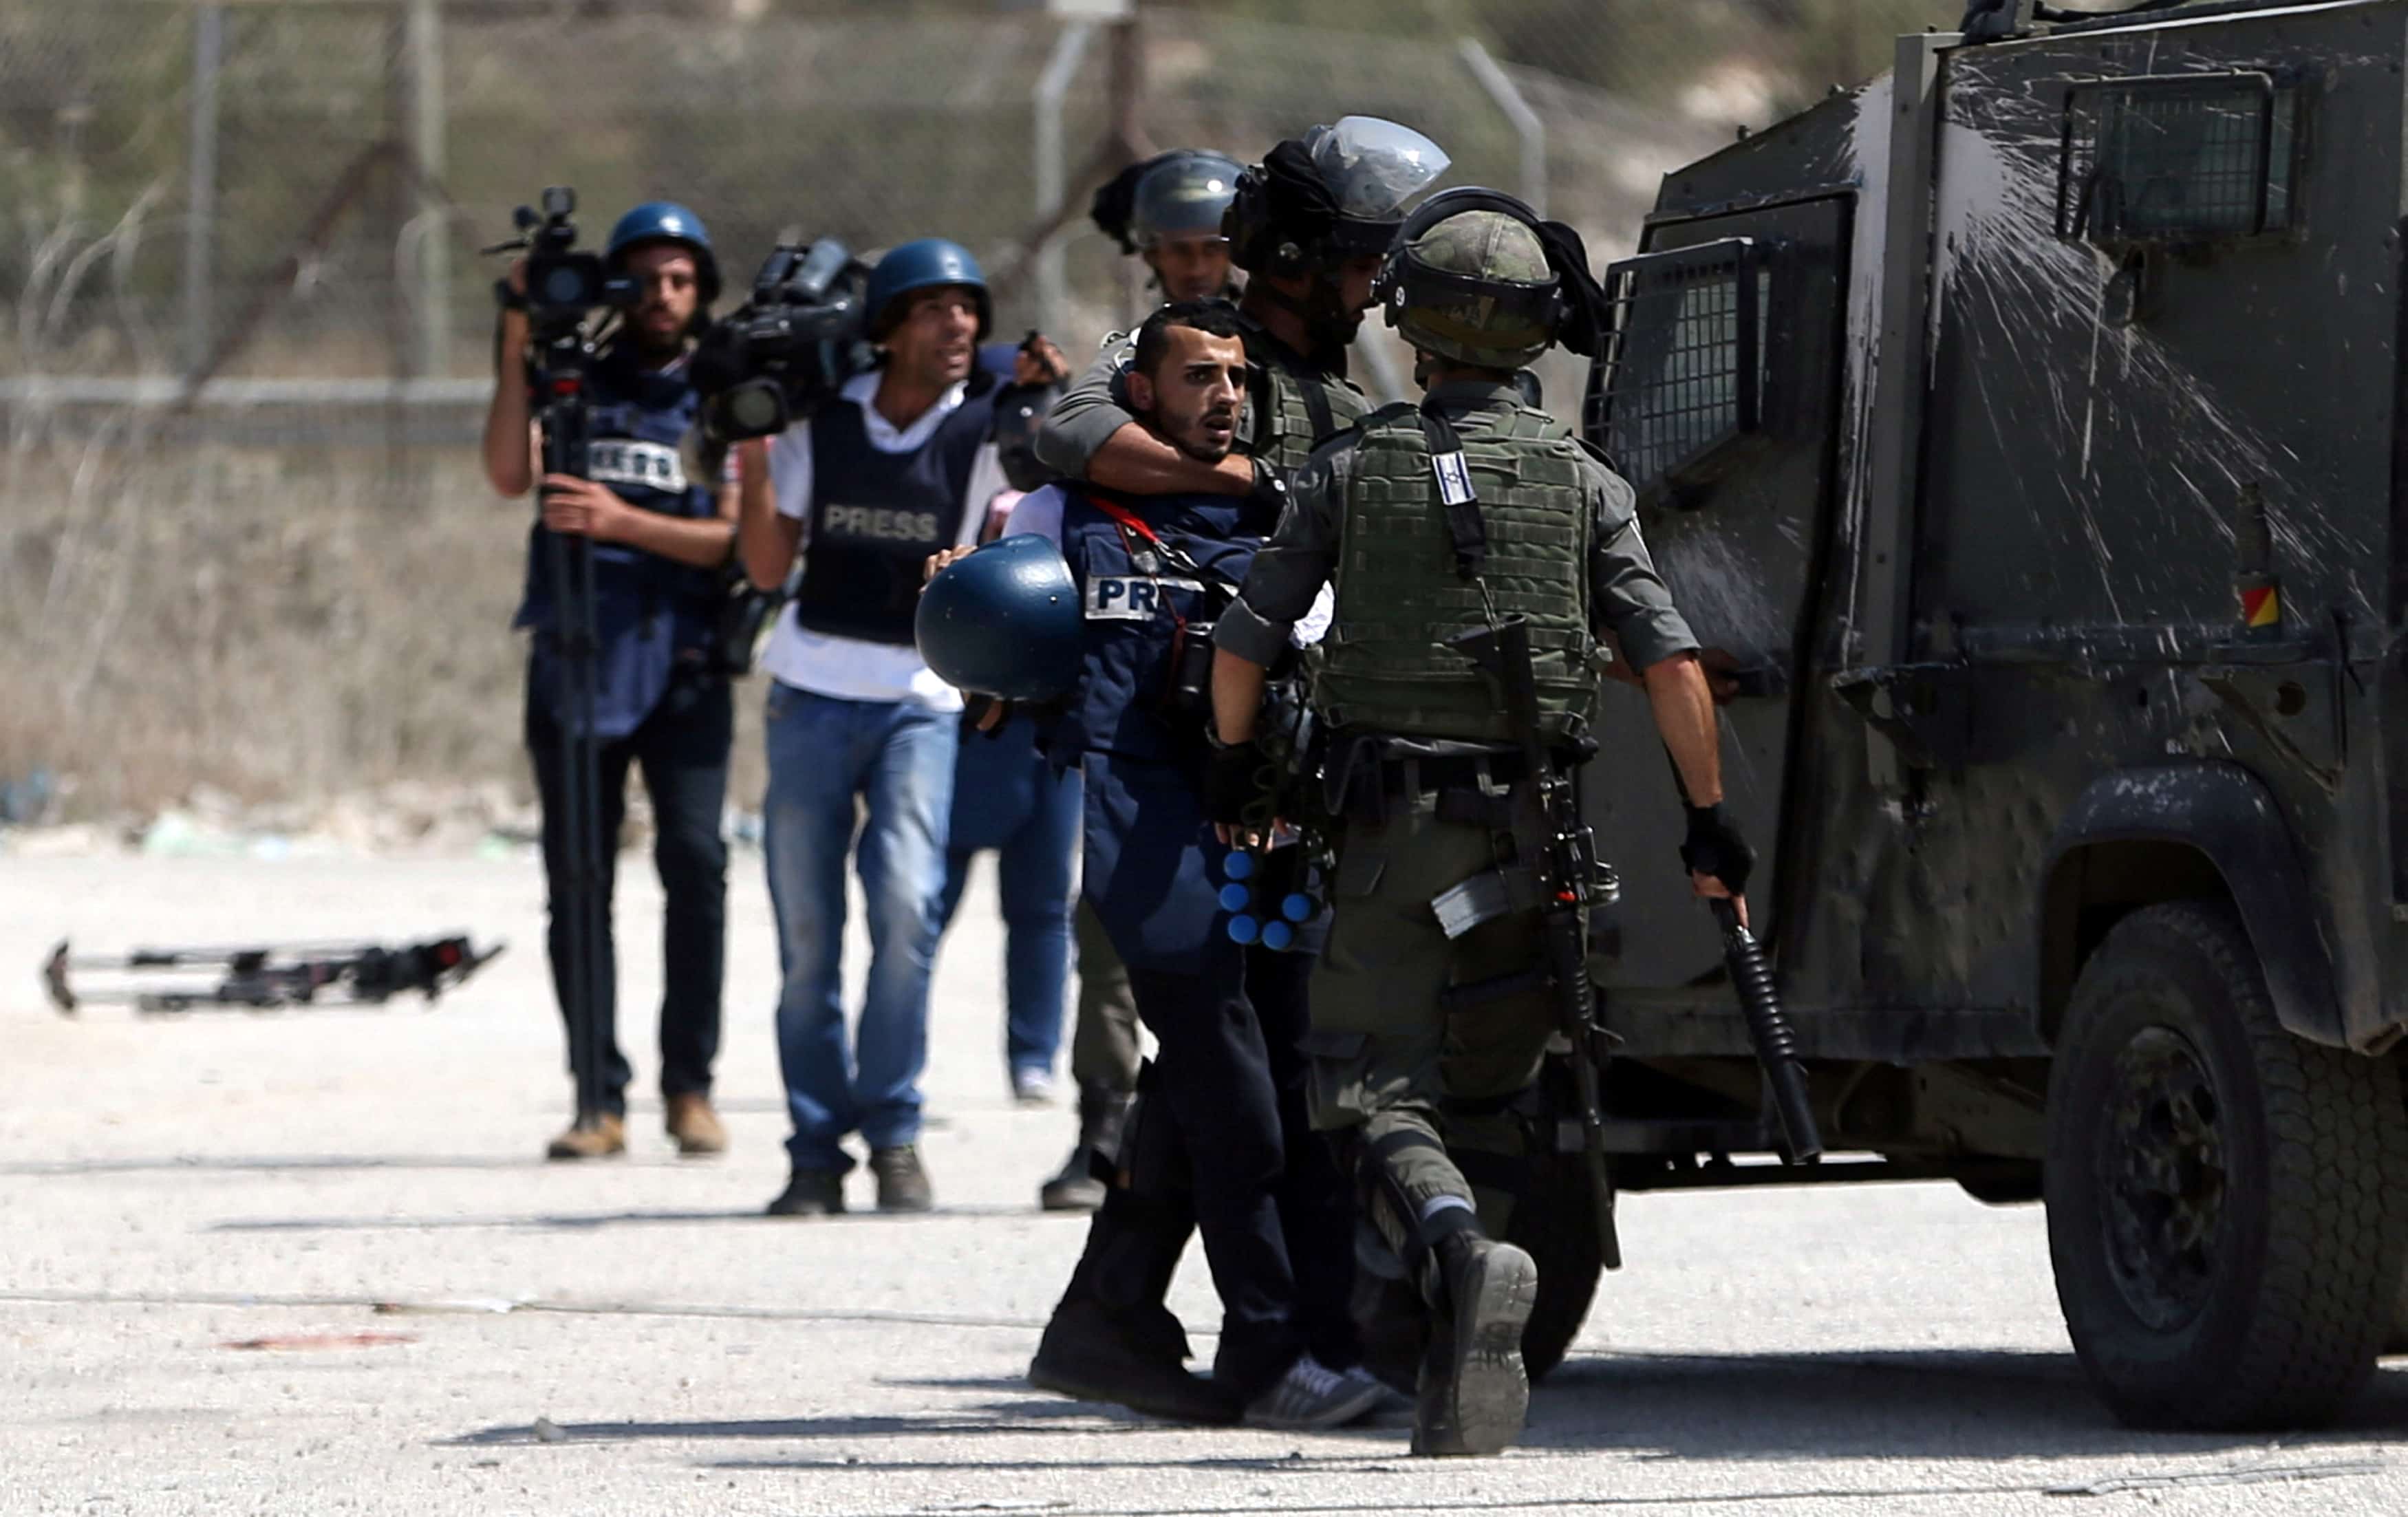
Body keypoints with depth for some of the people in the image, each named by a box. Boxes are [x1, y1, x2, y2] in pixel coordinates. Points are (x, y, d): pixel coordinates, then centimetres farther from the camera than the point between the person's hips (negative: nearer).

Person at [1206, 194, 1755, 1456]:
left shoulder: (1352, 468, 0)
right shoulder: (1579, 482, 2)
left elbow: (1244, 642, 2)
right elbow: (1671, 661, -5)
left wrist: (1236, 765, 20)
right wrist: (1709, 819, 3)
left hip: (1389, 830, -2)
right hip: (1526, 833, 2)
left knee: (1378, 1093, -2)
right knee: (1485, 1102, 13)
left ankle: (1460, 1254, -33)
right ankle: (1470, 1386, 9)